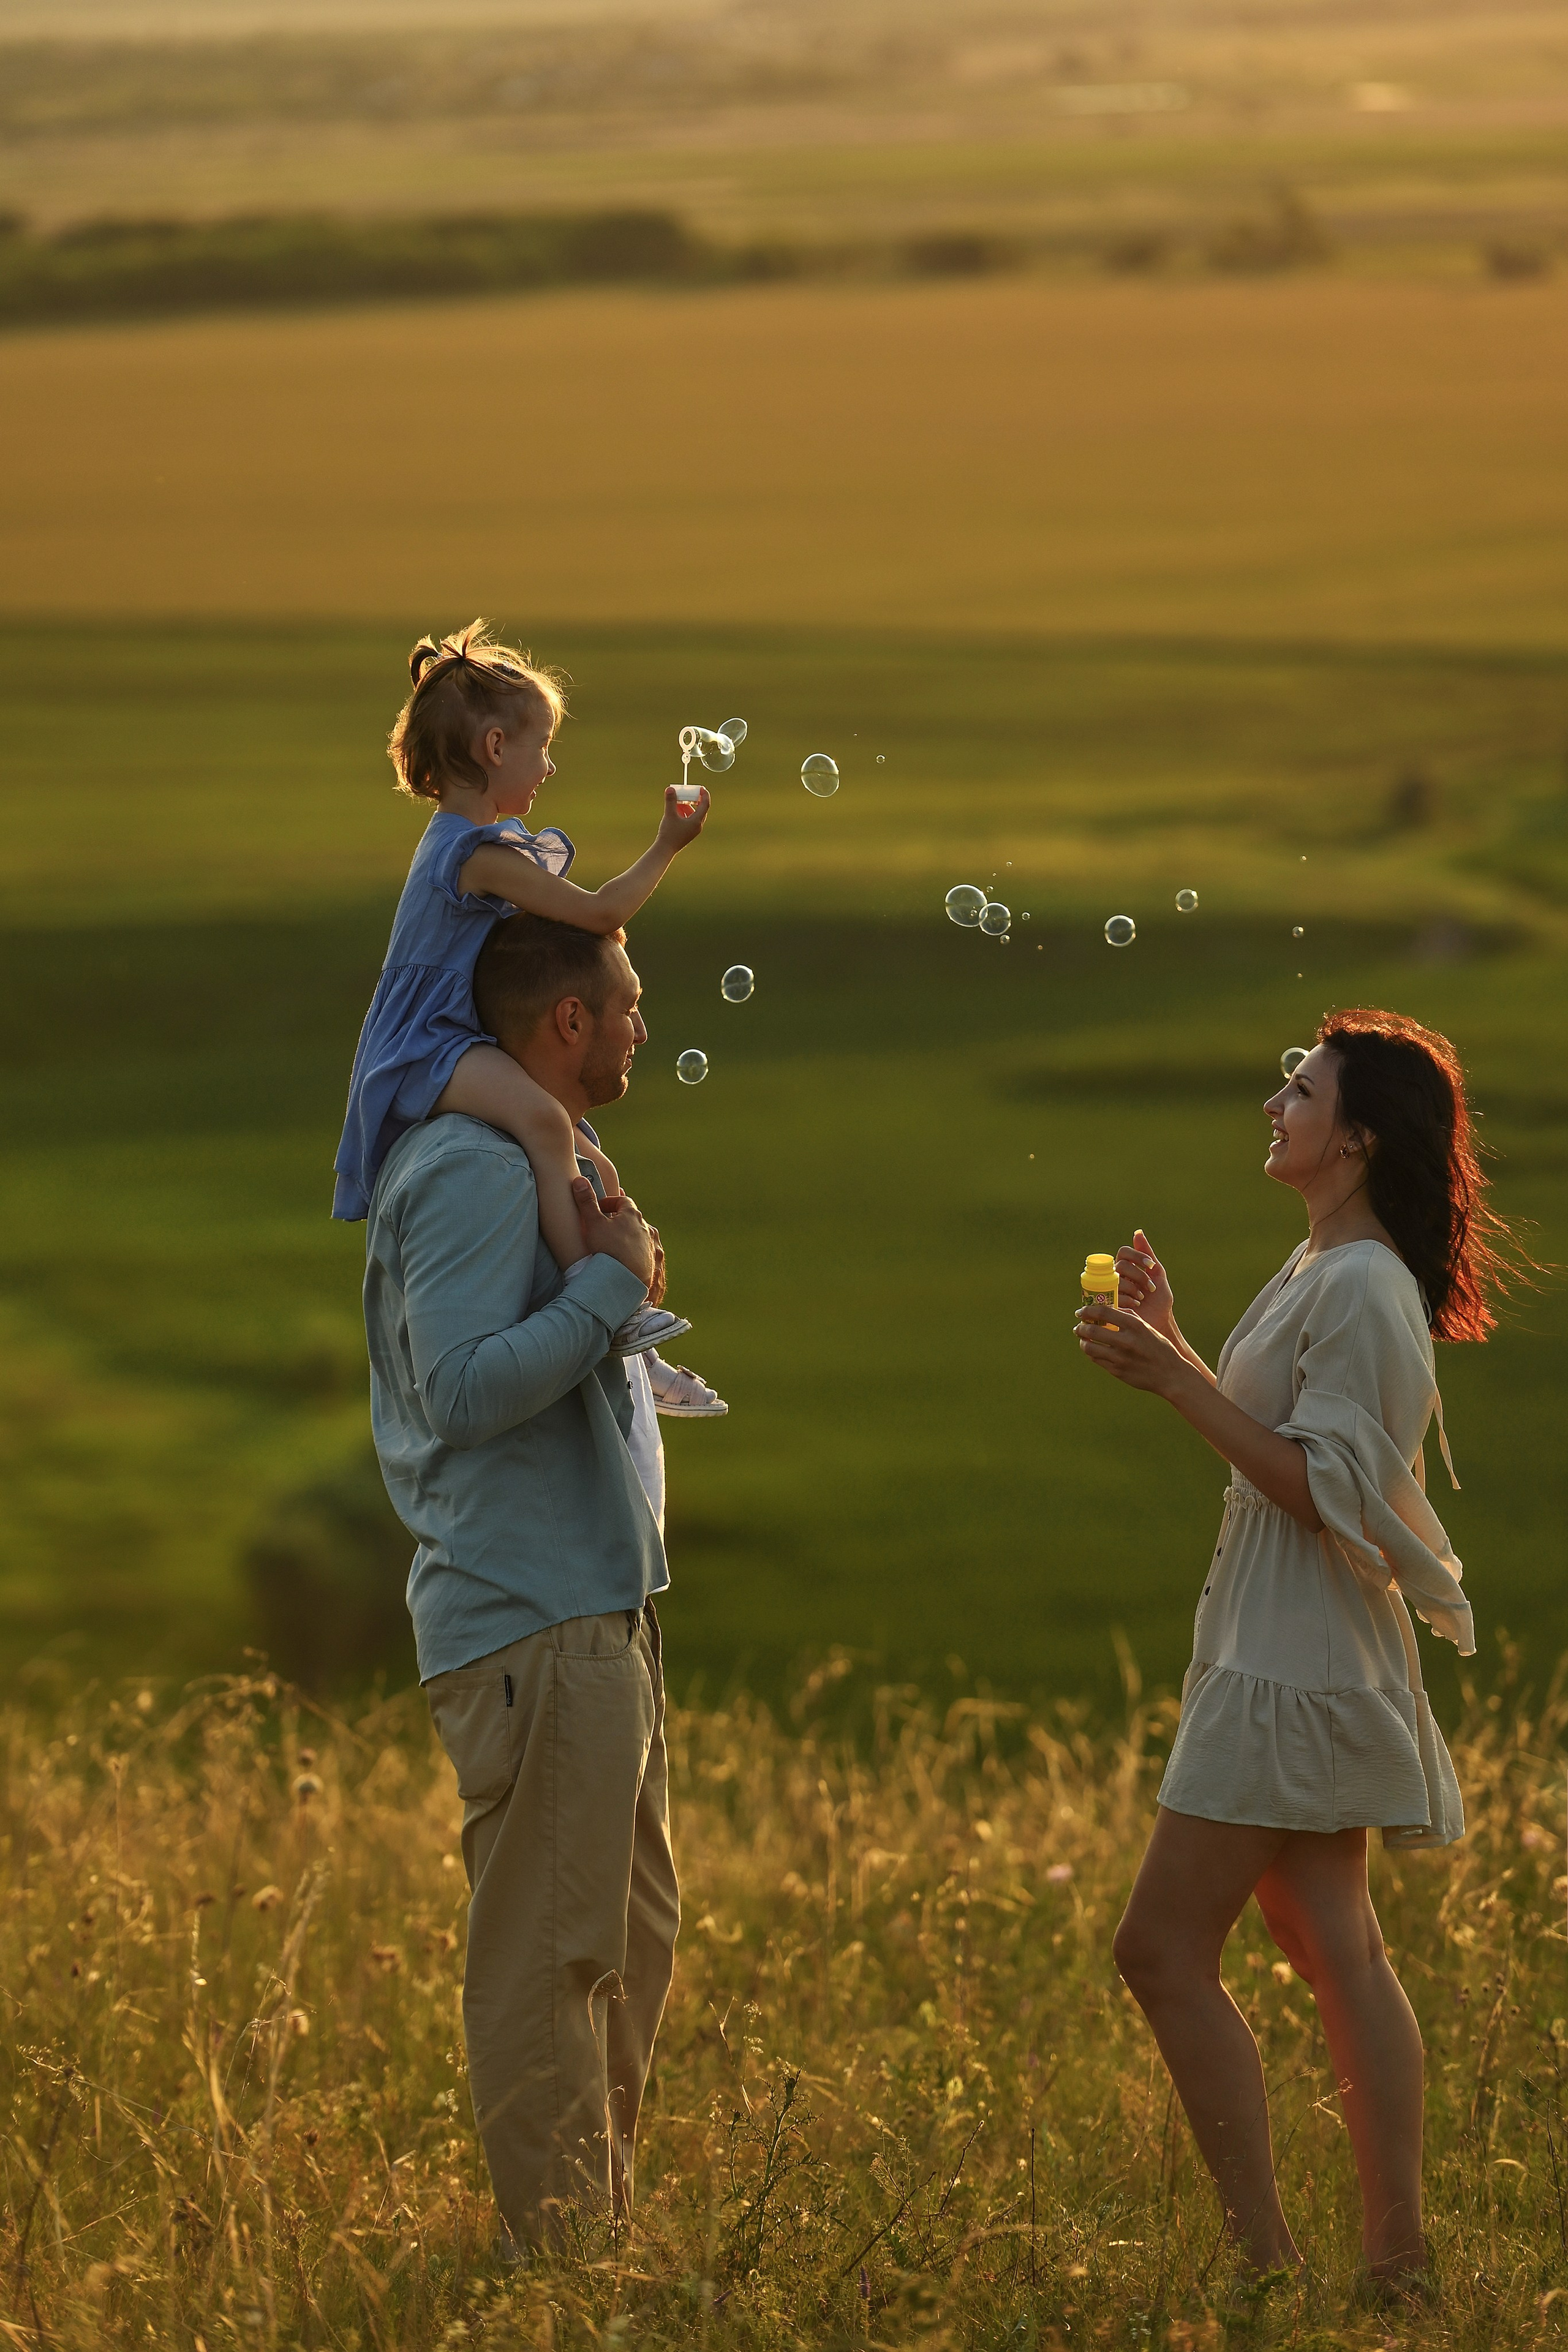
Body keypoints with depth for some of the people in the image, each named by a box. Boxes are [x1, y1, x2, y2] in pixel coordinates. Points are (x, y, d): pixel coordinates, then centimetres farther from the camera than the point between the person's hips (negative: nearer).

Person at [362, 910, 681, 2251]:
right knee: (549, 1953, -7)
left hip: (593, 1609, 11)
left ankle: (604, 2226, 25)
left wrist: (619, 1288, 11)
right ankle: (558, 2246, -4)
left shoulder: (530, 1162, 18)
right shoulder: (475, 1172, -15)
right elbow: (467, 1389, -25)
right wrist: (614, 1281, -18)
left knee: (630, 1937, 16)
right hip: (535, 1630, -11)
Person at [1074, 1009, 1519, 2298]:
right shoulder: (1324, 1271, 14)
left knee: (1163, 1948, -8)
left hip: (1298, 1666, -10)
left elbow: (1324, 1487, -21)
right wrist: (1168, 1347, 12)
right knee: (1340, 1955, 10)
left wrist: (1178, 1380, -22)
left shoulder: (1363, 1288, -17)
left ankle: (1265, 2253, -7)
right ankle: (1400, 2257, 11)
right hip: (1296, 1658, 10)